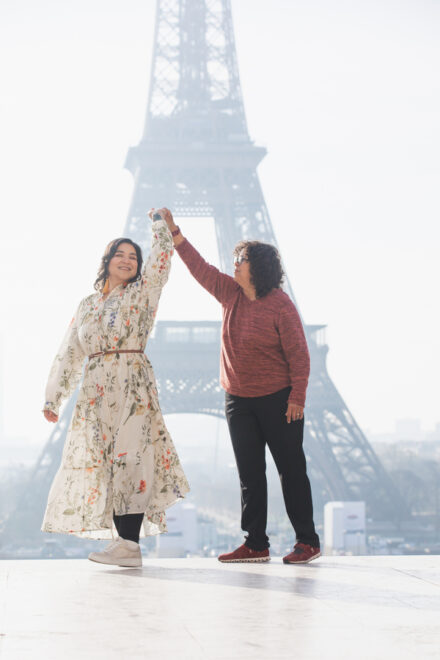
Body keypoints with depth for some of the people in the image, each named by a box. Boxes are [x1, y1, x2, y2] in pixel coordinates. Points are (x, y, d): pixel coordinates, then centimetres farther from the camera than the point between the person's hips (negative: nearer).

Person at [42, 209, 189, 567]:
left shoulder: (143, 293, 9)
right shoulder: (87, 305, 19)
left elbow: (162, 253, -2)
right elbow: (70, 353, 19)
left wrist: (160, 219, 12)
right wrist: (54, 397, 16)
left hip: (133, 385, -5)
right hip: (96, 390, 5)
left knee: (127, 458, -14)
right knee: (101, 461, -2)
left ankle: (130, 543, -17)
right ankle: (126, 542, 1)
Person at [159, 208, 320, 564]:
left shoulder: (281, 305, -13)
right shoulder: (231, 294, 5)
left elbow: (298, 355, -12)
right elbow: (200, 267, 11)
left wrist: (297, 398, -16)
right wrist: (173, 231, 6)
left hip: (277, 400, -6)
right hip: (239, 400, 6)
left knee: (291, 469, -2)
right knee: (249, 472, 5)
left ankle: (308, 541, 5)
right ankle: (256, 544, 9)